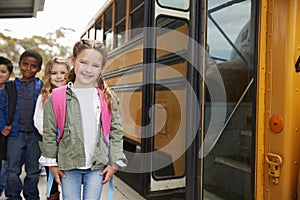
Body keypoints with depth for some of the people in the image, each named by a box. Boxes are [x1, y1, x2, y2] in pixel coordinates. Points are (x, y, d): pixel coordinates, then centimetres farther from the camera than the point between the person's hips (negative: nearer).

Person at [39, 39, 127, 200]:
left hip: (98, 165, 1)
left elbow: (116, 132, 2)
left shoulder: (107, 98, -1)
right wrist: (52, 164, 3)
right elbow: (49, 134, 3)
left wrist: (114, 163, 0)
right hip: (68, 165, 0)